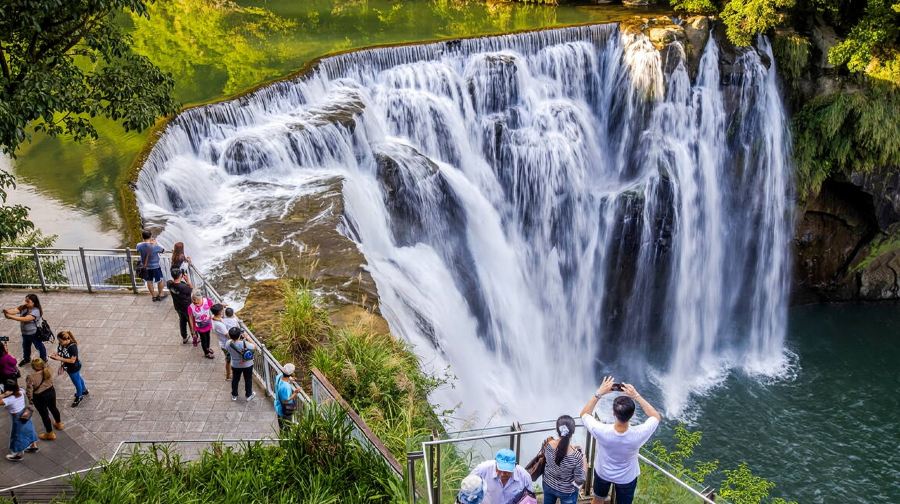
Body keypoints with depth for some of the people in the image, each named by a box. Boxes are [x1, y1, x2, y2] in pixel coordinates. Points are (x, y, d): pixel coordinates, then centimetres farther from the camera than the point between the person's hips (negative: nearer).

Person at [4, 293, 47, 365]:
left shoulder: (35, 311, -30)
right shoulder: (24, 308, -9)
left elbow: (25, 319, -39)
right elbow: (15, 310, -24)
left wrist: (11, 317, -44)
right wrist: (7, 311, -48)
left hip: (34, 333, -7)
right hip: (25, 333, 7)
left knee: (39, 346, 16)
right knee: (26, 346, 28)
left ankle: (44, 359, 38)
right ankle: (26, 359, 53)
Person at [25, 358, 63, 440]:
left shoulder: (31, 377, -31)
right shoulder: (48, 370, -16)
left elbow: (29, 391, -20)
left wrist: (30, 399, -3)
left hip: (40, 397, -5)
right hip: (51, 392, 5)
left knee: (44, 414, 14)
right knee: (53, 408, 29)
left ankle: (50, 434, 31)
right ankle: (59, 423, 54)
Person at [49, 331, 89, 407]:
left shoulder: (72, 347, -36)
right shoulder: (62, 344, -14)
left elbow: (72, 360, -32)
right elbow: (60, 352, 5)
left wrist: (59, 359, -34)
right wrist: (56, 354, -13)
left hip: (74, 368, -8)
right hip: (68, 367, 8)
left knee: (77, 382, 17)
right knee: (78, 378, 31)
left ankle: (79, 397, 43)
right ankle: (84, 390, 56)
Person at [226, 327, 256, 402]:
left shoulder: (228, 344, -24)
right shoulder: (245, 343, -35)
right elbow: (255, 347, -17)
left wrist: (242, 339, -9)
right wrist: (247, 337, -16)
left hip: (235, 365, 3)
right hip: (247, 365, -3)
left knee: (235, 379, 26)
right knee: (248, 380, 21)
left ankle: (234, 395, 44)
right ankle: (249, 395, 39)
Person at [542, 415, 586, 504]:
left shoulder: (548, 445, -24)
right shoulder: (577, 455, -36)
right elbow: (579, 481, -23)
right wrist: (584, 465, -10)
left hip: (548, 485, 3)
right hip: (567, 491, -3)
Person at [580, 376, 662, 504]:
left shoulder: (601, 431, -39)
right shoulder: (638, 435, -38)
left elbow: (584, 413, -17)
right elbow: (657, 416, -18)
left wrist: (599, 393, -24)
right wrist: (636, 396, -25)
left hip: (602, 473, 1)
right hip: (626, 478, 0)